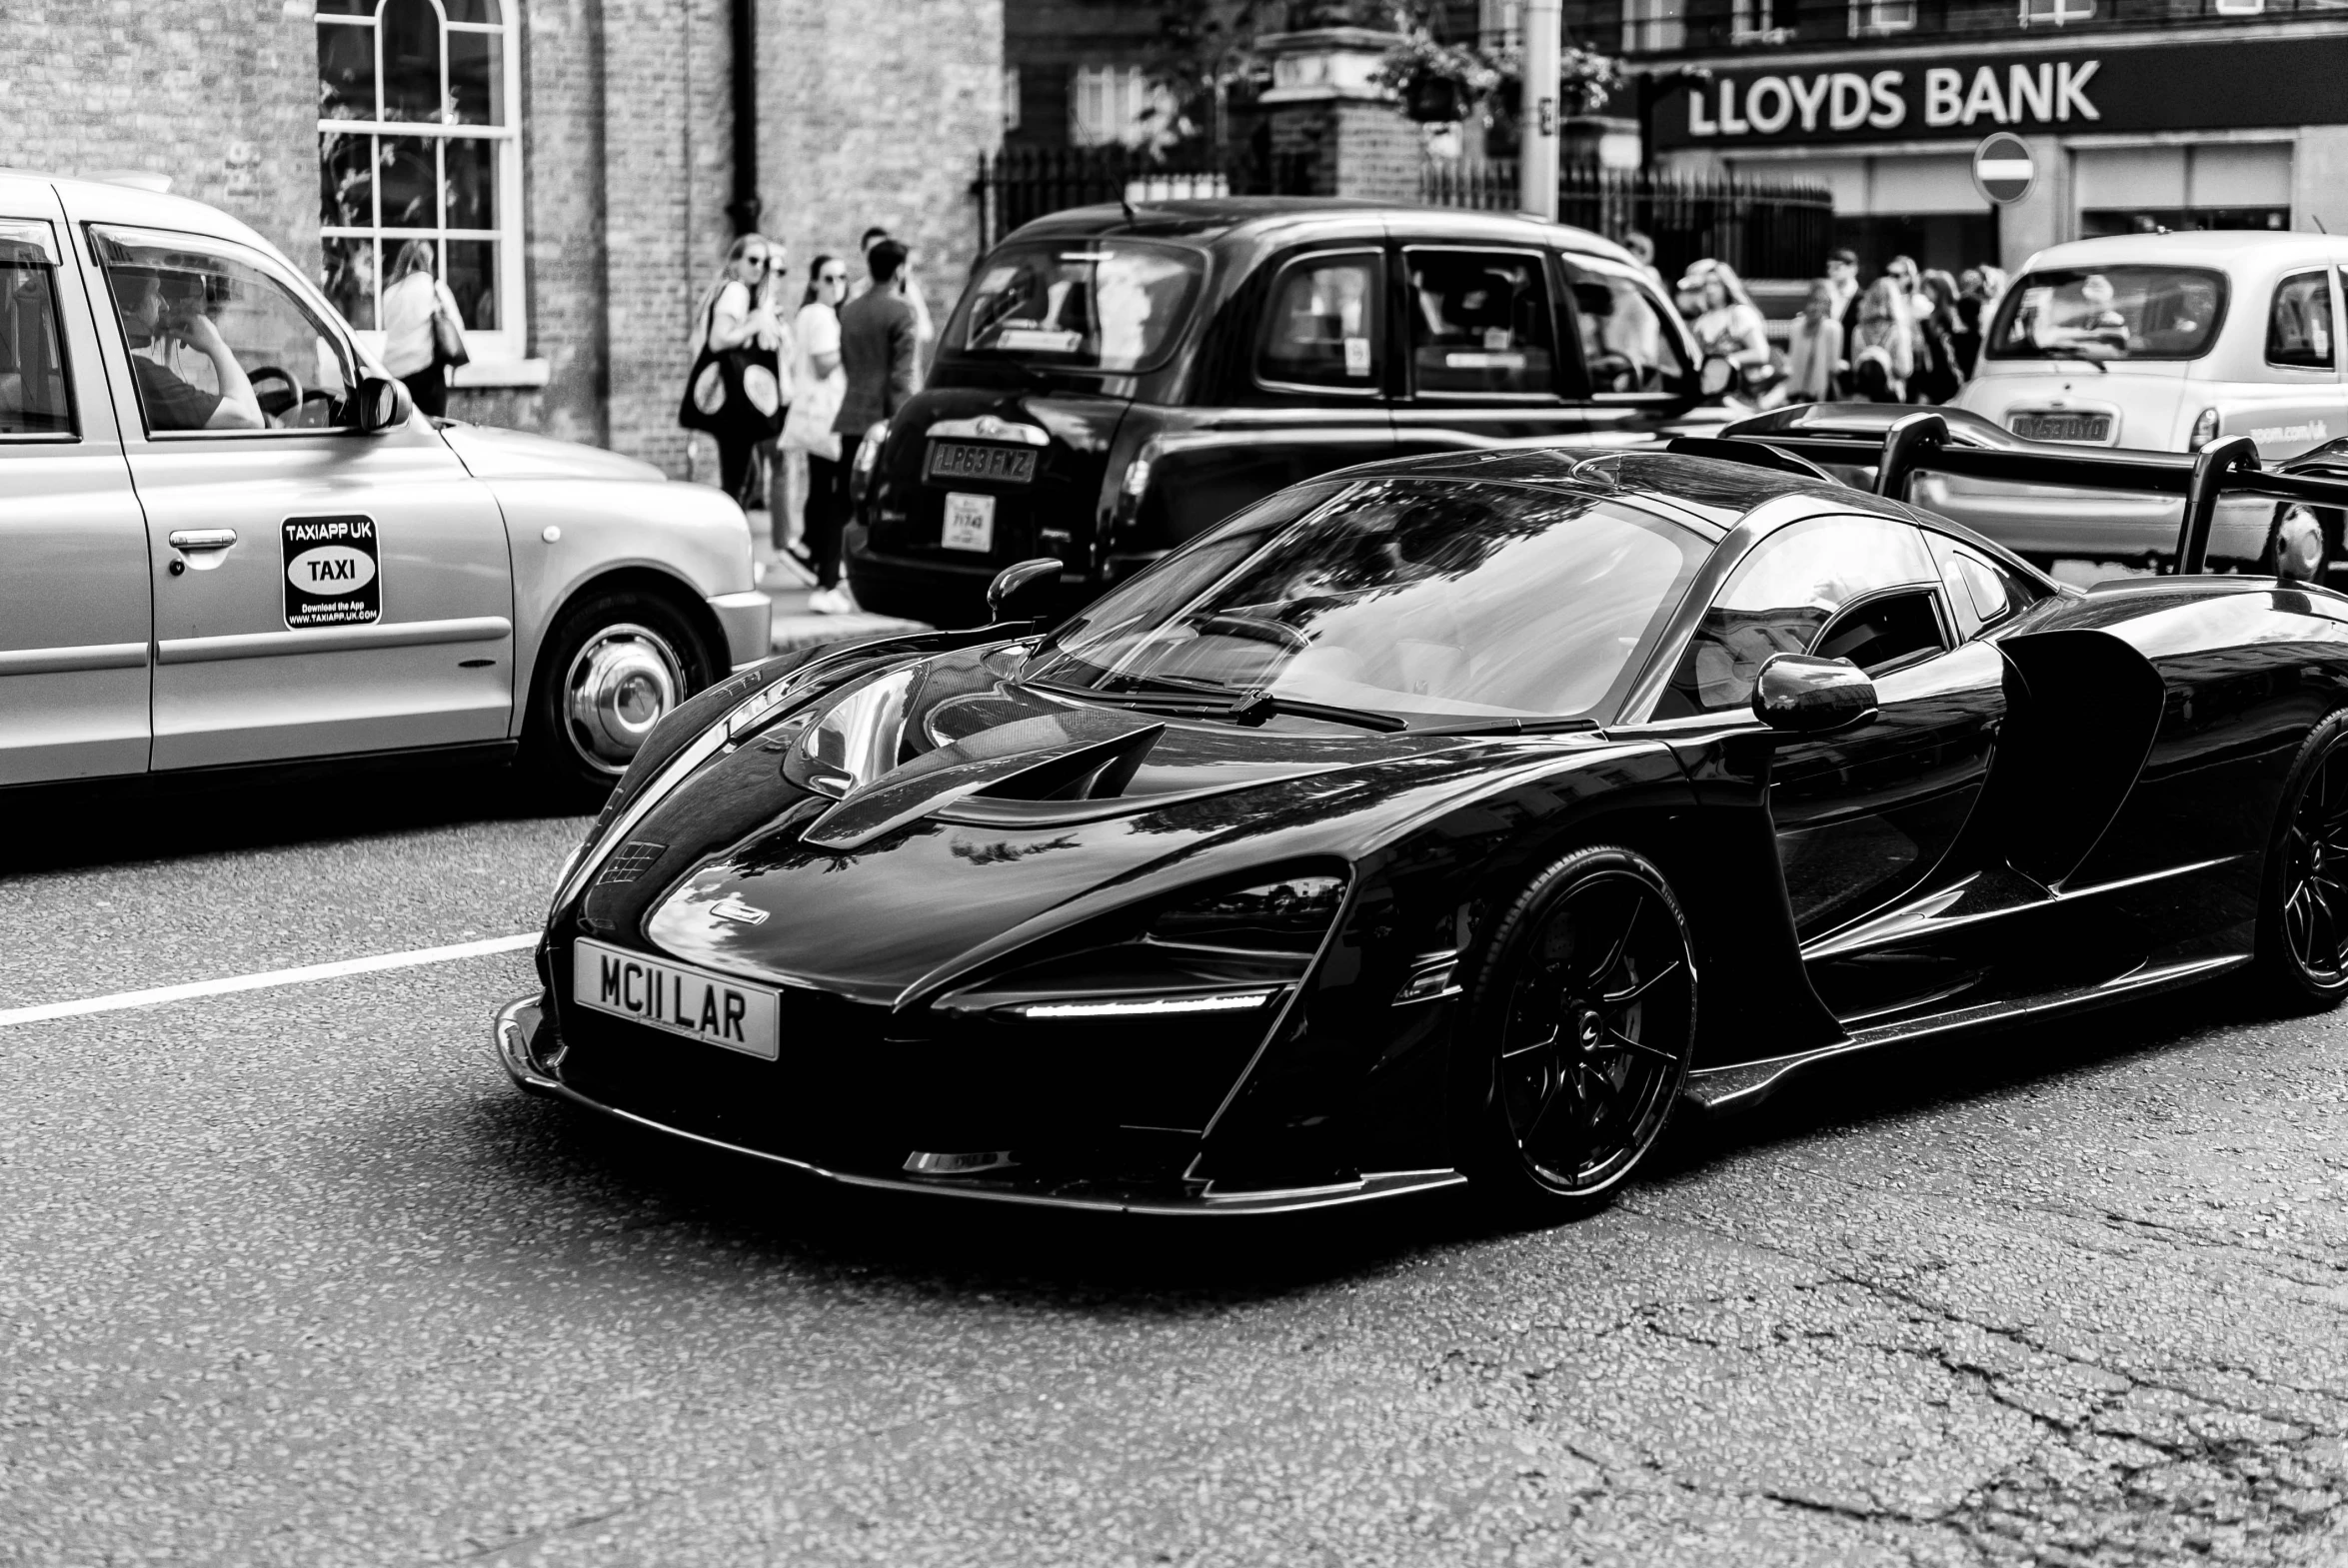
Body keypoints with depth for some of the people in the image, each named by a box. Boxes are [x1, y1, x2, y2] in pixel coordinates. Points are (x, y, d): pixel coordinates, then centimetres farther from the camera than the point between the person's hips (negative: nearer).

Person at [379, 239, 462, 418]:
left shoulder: (390, 293, 13)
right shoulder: (433, 285, 1)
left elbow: (391, 329, 11)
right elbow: (455, 323, 2)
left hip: (392, 370, 4)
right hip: (424, 368, -4)